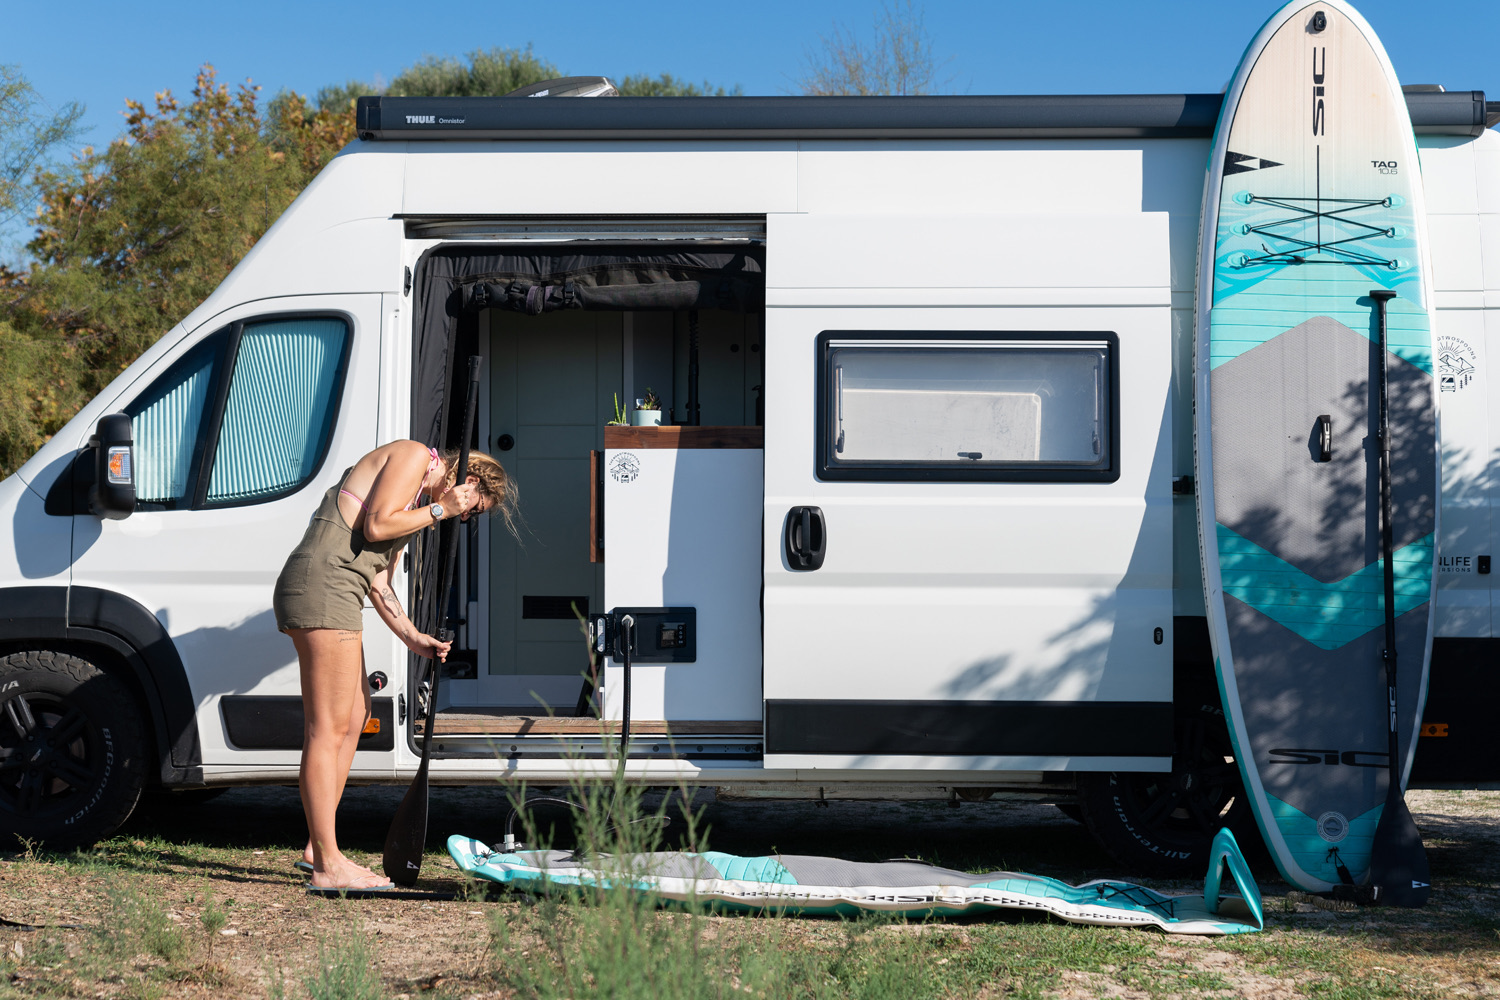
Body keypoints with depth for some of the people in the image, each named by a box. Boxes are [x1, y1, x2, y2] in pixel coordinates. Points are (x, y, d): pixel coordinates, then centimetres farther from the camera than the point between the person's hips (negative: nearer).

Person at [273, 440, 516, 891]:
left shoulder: (415, 499, 26)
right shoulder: (414, 456, -2)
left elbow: (378, 581, 20)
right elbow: (376, 525, -16)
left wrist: (413, 638, 10)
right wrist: (439, 510, -4)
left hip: (330, 595, 11)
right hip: (322, 586, -11)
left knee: (355, 714, 17)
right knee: (328, 727, -9)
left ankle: (318, 846, 22)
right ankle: (327, 864, -6)